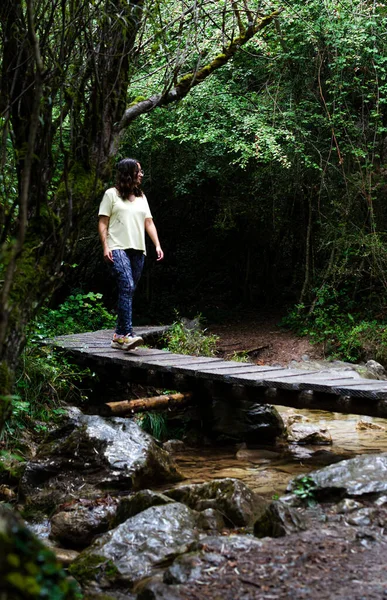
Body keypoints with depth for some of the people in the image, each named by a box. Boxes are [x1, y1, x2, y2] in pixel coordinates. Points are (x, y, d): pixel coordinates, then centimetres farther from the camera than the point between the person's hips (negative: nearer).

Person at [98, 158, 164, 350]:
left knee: (128, 292, 5)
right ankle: (127, 334, -26)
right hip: (118, 249, -6)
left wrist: (157, 245, 4)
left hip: (138, 250, 6)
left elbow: (148, 222, 16)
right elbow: (103, 222, 0)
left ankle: (119, 336, 10)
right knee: (127, 287, -22)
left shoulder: (141, 197, 20)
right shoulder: (112, 194, 4)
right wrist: (105, 247, -10)